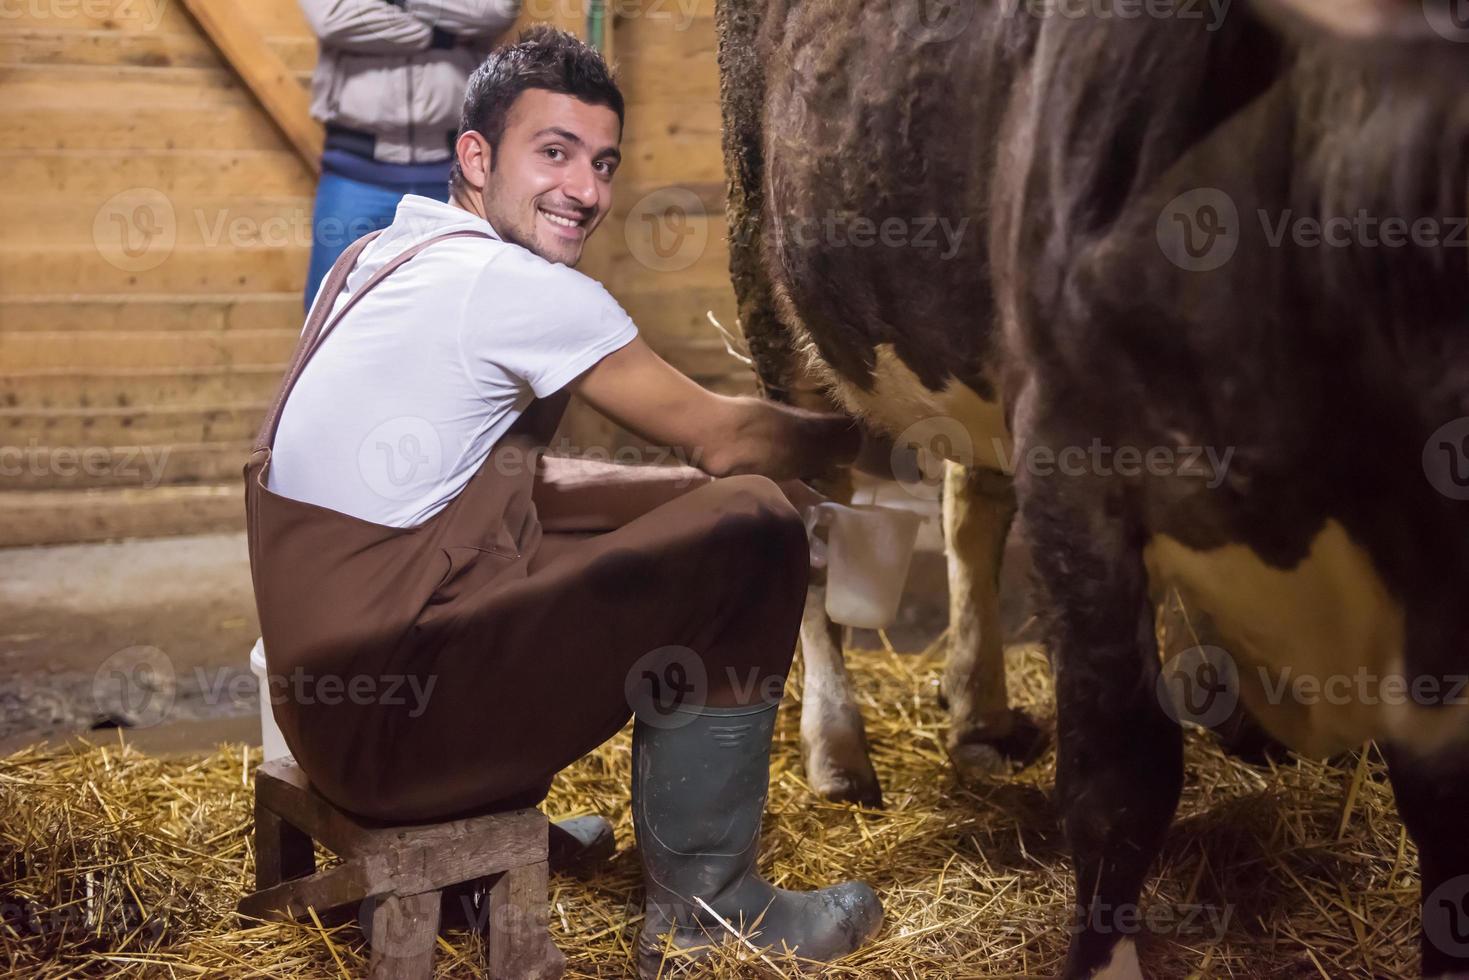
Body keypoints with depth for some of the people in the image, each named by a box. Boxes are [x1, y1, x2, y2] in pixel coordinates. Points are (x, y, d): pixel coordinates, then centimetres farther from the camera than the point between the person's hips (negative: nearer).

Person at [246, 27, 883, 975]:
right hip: (394, 717, -9)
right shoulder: (512, 284, -13)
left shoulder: (374, 260, 14)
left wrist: (735, 469, 17)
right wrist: (848, 436, 15)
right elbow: (716, 435, -4)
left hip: (320, 683, 9)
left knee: (673, 504, 23)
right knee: (753, 532, -7)